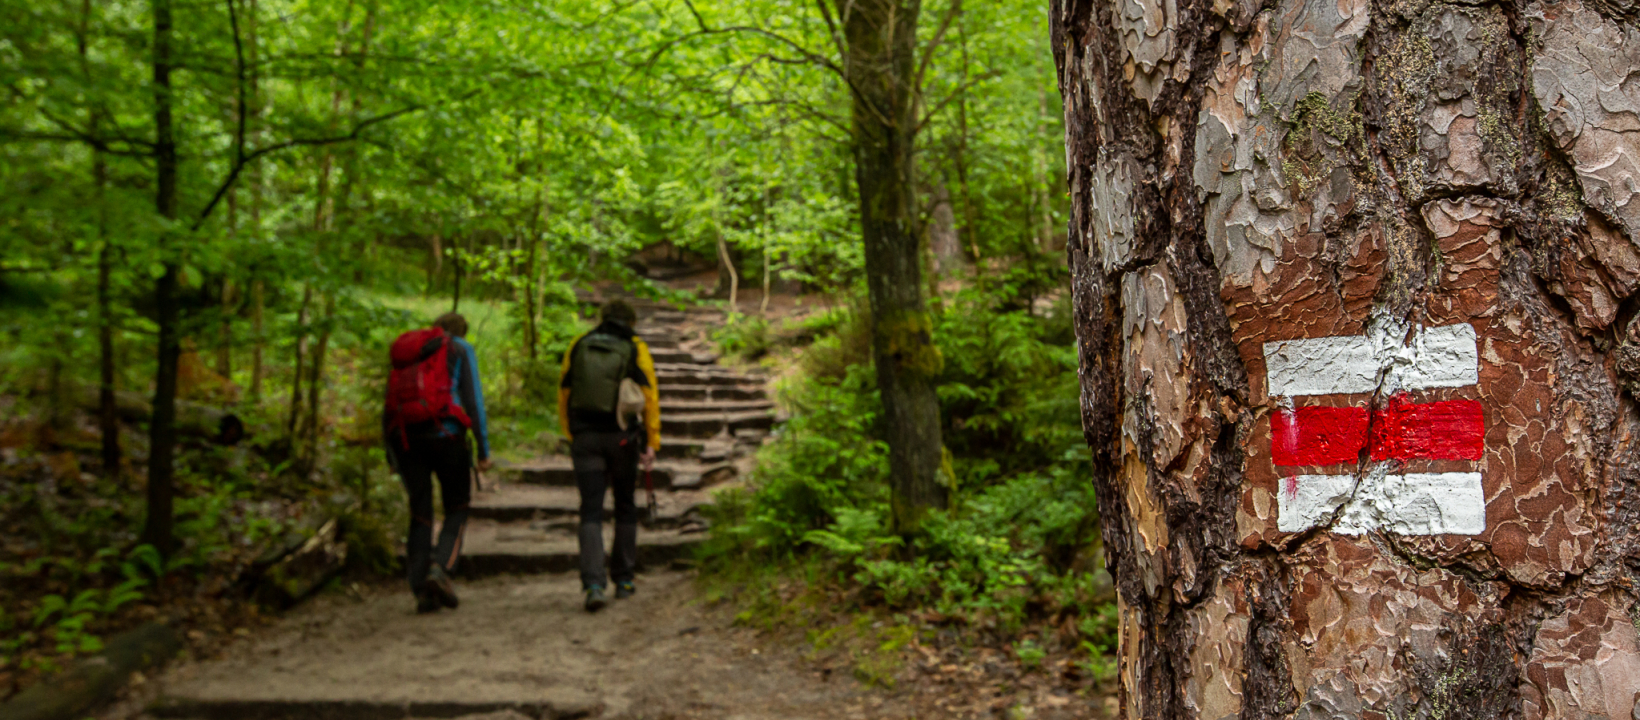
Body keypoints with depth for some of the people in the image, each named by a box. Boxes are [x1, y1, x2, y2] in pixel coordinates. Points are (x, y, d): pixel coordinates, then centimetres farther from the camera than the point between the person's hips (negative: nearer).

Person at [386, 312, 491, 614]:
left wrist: (390, 451, 16)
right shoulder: (461, 349, 9)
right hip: (444, 434, -4)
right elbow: (473, 399, 0)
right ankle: (440, 568, -12)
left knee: (420, 513, 10)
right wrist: (483, 448, 0)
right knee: (457, 509, 11)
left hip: (404, 436, 4)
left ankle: (422, 592, 4)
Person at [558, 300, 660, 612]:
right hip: (621, 438, -1)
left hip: (585, 437, 1)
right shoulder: (636, 349, 2)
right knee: (625, 506, 16)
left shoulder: (578, 346, 8)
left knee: (591, 512, 1)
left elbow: (564, 395, 8)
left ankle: (593, 584, -13)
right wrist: (652, 442, -2)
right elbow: (650, 397, -4)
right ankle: (624, 579, 23)